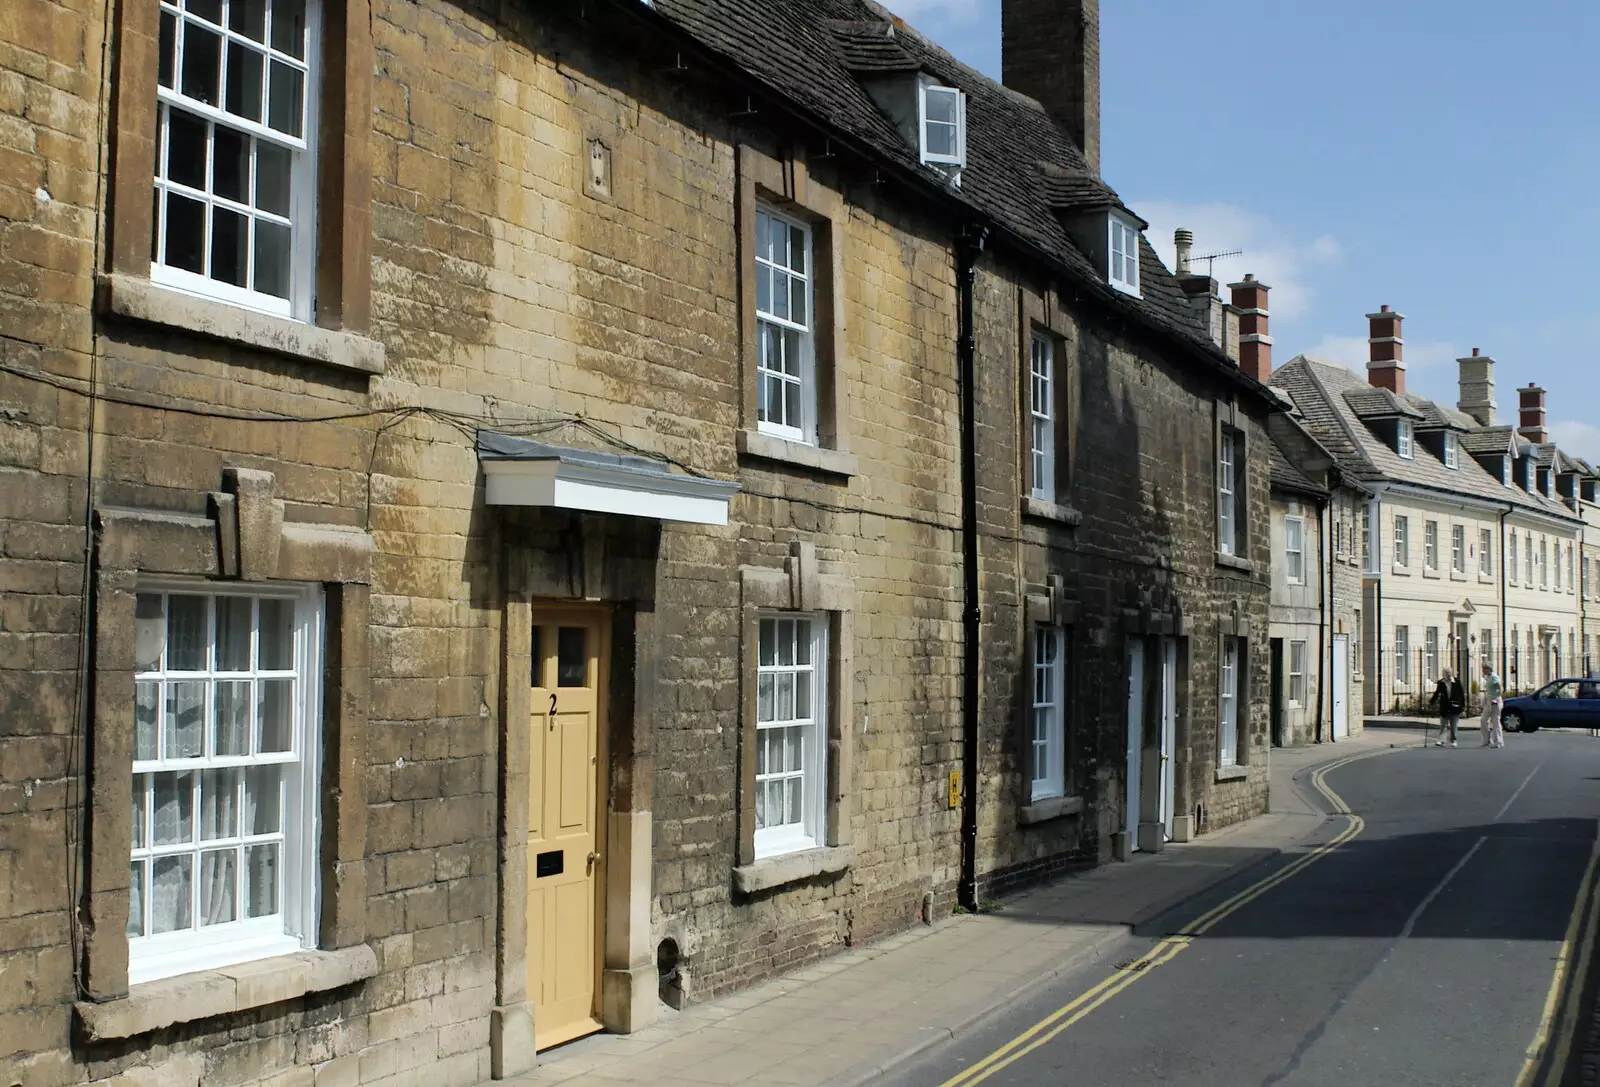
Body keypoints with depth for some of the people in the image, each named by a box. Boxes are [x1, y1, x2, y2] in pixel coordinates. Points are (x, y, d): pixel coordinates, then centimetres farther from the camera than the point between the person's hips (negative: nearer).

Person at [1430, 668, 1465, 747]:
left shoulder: (1457, 682, -2)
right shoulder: (1440, 683, 1)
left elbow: (1461, 693, 3)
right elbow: (1437, 694, 12)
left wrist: (1463, 705, 2)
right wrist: (1431, 702, 8)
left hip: (1454, 707, -1)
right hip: (1444, 708, 1)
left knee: (1453, 726, 6)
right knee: (1443, 725, 0)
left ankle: (1453, 741, 15)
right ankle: (1441, 740, -1)